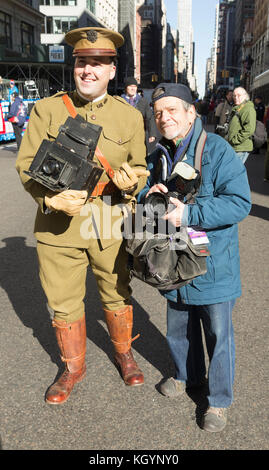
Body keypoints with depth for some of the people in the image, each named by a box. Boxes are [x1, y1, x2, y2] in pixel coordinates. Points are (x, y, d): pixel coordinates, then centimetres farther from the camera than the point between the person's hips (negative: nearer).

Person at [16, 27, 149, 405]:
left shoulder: (130, 116, 4)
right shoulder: (46, 109, 0)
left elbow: (140, 168, 8)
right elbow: (26, 163, -2)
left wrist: (130, 182, -17)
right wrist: (50, 198, -20)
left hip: (112, 224, 1)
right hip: (59, 222, 0)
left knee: (117, 294, 16)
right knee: (63, 302, 12)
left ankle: (124, 354, 44)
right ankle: (73, 367, 37)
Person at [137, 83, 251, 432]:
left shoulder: (217, 150, -16)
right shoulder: (158, 156, 6)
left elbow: (240, 203, -23)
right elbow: (139, 194, 14)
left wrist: (189, 214, -28)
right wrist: (148, 195, -11)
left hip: (213, 264, -6)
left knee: (218, 334, 8)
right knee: (179, 327, 22)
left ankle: (219, 400, 29)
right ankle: (187, 375, 48)